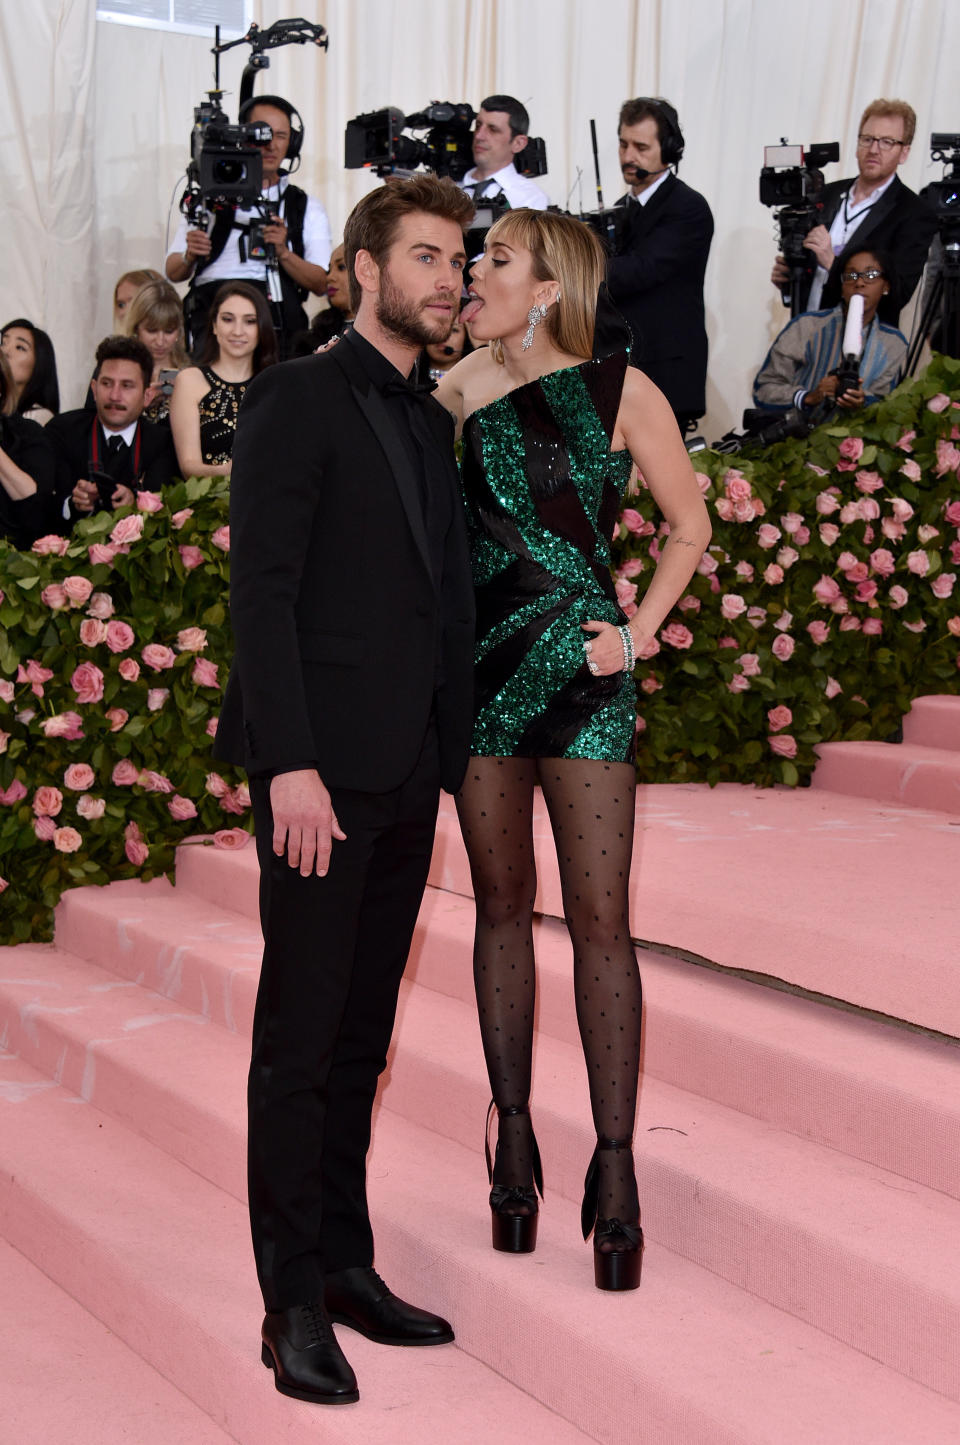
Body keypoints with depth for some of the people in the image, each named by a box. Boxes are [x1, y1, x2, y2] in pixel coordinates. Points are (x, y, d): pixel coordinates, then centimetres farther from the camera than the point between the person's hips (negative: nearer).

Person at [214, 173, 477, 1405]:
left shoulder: (430, 421, 18)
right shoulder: (299, 398, -4)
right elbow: (261, 587, -12)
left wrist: (448, 752, 8)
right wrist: (290, 763, -19)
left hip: (408, 779, 7)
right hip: (321, 771, -7)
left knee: (361, 1036, 13)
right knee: (300, 1038, 0)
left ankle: (345, 1263, 22)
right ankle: (294, 1302, 8)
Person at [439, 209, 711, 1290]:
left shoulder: (619, 388, -1)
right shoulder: (466, 386, 8)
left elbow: (689, 524, 6)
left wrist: (638, 631, -1)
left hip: (580, 671, -3)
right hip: (482, 662, 4)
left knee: (599, 918, -5)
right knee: (501, 905, 10)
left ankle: (613, 1171, 3)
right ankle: (514, 1140, 21)